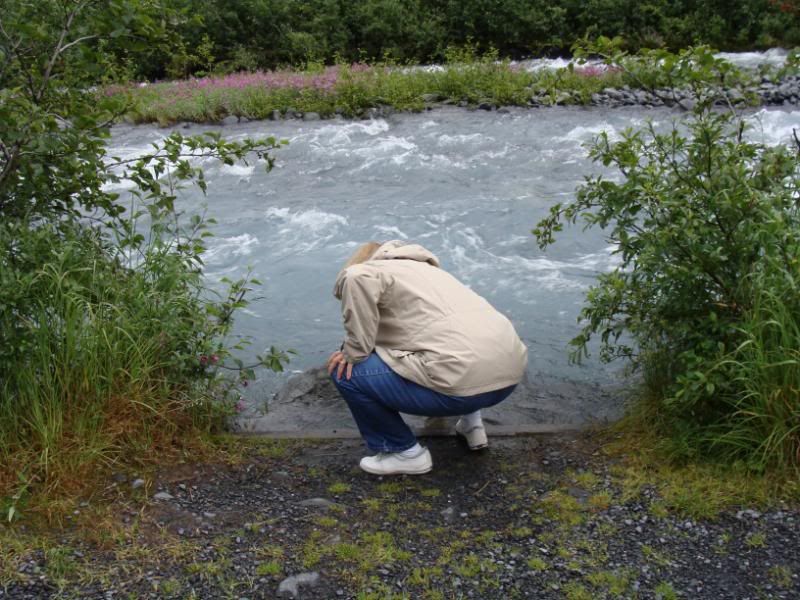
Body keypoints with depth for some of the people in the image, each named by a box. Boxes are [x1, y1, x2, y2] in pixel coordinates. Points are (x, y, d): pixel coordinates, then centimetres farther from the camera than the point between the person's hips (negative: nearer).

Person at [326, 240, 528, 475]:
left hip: (465, 381, -9)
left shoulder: (374, 270, 8)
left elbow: (357, 279, -18)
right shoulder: (423, 269, 32)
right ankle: (470, 422, 30)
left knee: (346, 373, 2)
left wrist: (354, 352, -5)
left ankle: (405, 452, 14)